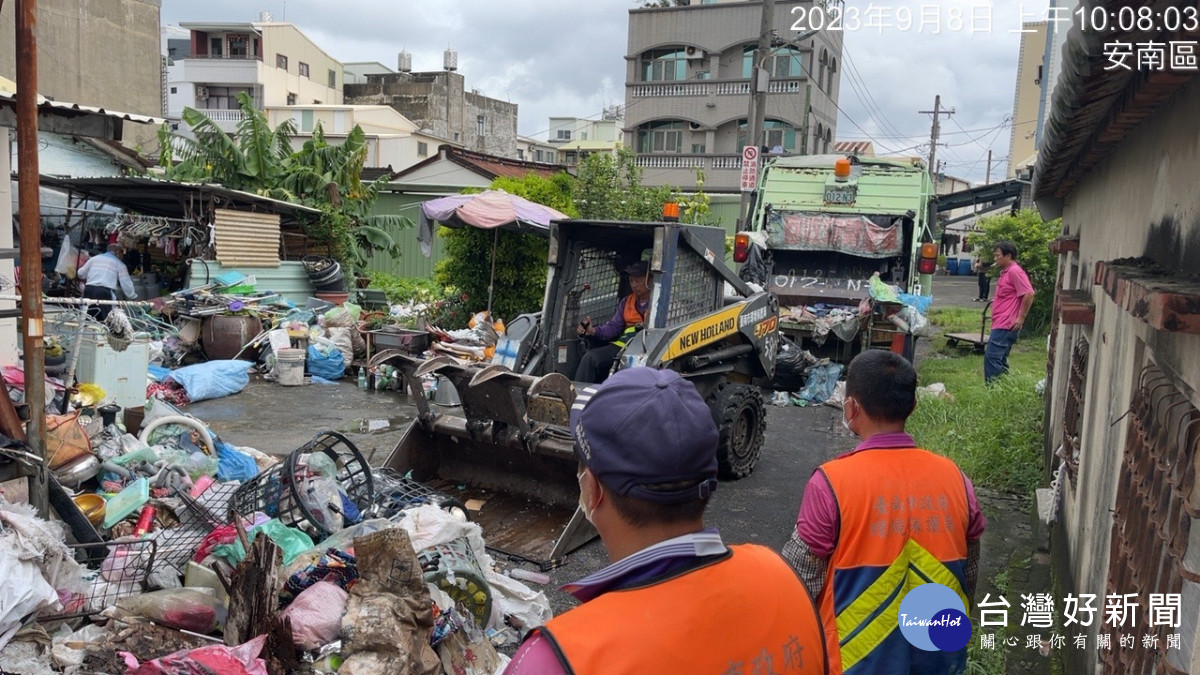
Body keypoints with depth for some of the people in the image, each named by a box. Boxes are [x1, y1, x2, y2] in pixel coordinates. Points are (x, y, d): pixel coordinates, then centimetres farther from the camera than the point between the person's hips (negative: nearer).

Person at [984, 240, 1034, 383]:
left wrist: (1021, 318, -19)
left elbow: (1029, 294, -21)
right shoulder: (1006, 272, 18)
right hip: (1000, 324, 11)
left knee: (991, 356, -15)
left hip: (1006, 325, -11)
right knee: (999, 359, 13)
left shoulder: (1015, 271, -13)